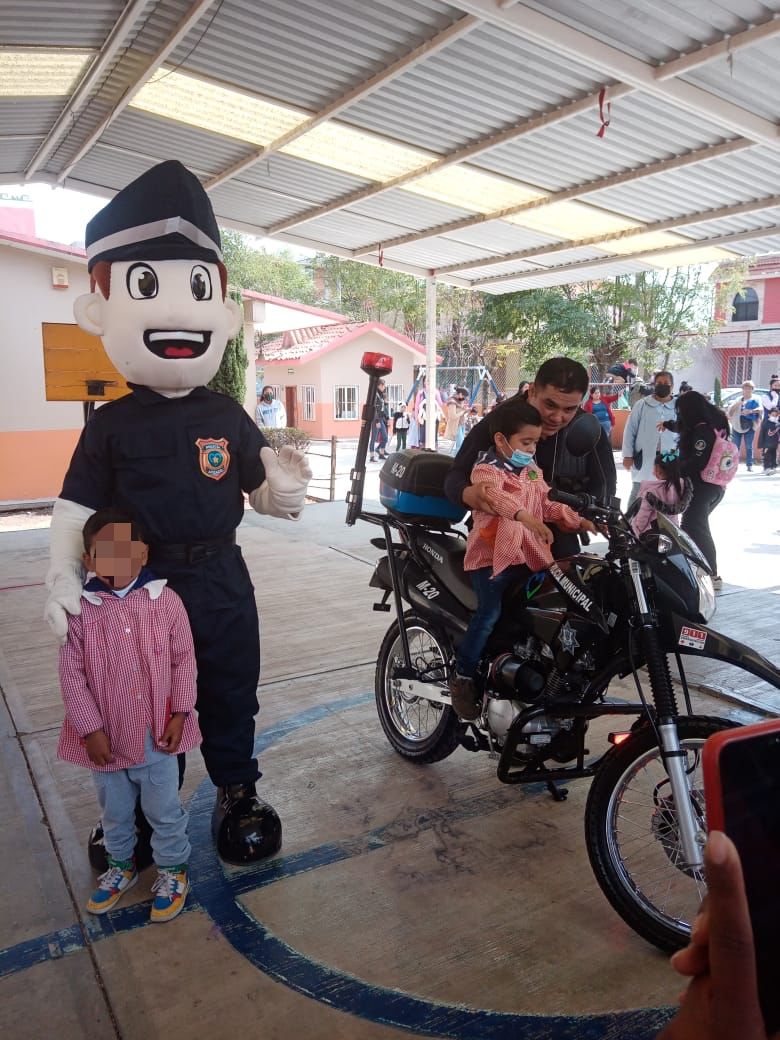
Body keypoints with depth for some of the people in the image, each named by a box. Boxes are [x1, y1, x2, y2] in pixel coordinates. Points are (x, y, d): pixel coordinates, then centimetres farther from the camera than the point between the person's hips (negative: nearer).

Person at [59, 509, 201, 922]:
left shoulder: (166, 601, -13)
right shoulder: (81, 611, -13)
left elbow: (184, 661, -5)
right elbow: (72, 675, -9)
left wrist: (179, 714, -7)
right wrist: (91, 729, -10)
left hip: (157, 734, -1)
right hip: (107, 737, 1)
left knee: (164, 811, 15)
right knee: (114, 812, 23)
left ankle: (173, 867, 39)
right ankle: (121, 865, 48)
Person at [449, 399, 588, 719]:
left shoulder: (531, 470, 18)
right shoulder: (487, 468, -10)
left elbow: (547, 504, 22)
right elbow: (495, 495, -32)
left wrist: (577, 520, 10)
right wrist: (526, 517, -45)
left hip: (528, 555, 8)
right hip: (493, 553, -8)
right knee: (489, 615, -18)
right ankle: (462, 678, -4)